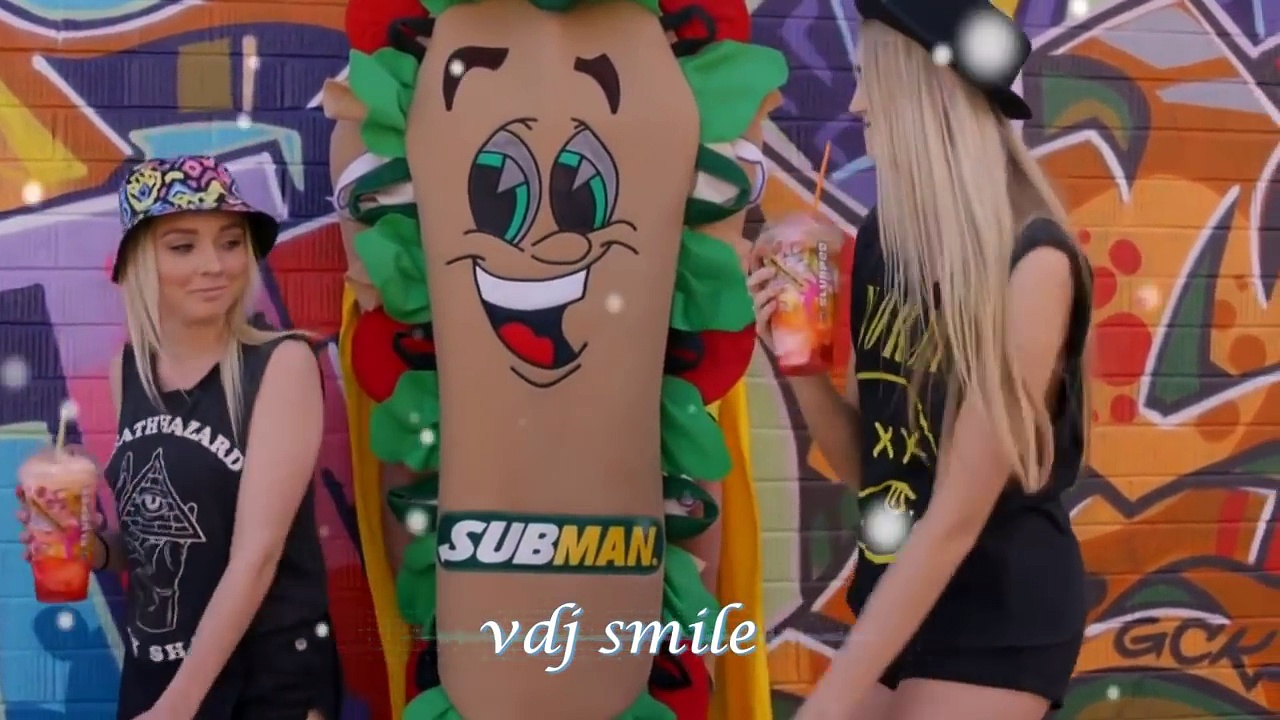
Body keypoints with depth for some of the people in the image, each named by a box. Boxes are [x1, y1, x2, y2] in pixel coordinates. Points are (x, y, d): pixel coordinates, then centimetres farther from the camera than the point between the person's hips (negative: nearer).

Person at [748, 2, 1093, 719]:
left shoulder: (1030, 262, -21)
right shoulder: (885, 234, -1)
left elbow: (957, 517, -22)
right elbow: (867, 466, 4)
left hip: (999, 615, -6)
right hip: (894, 596, 6)